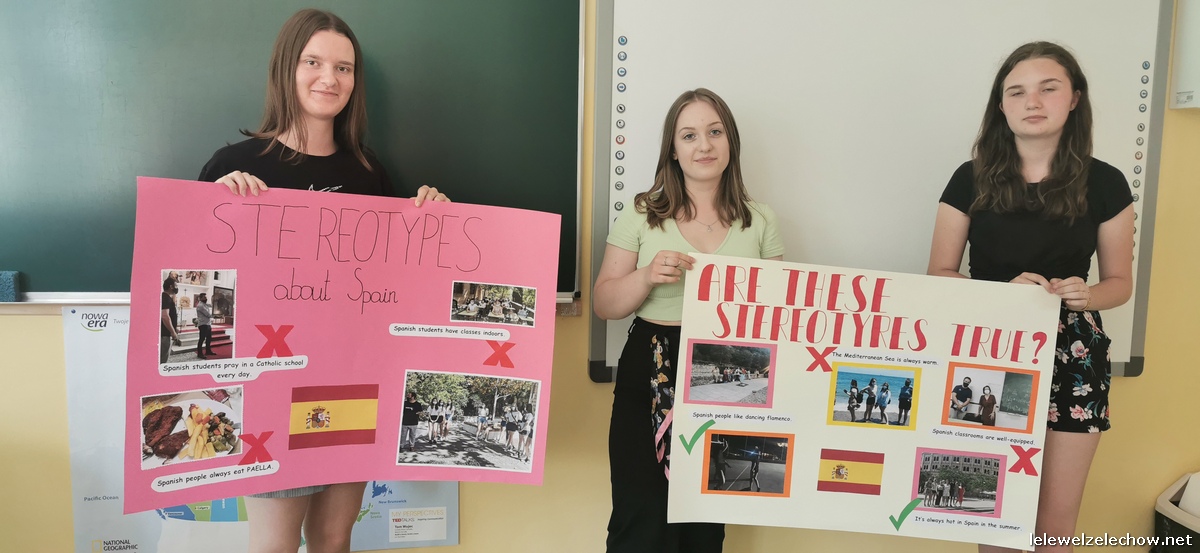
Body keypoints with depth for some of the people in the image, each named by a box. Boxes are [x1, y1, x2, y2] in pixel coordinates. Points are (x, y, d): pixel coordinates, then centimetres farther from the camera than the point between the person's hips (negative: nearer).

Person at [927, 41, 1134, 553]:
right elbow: (939, 274, 0)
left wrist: (1085, 294, -15)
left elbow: (1119, 281, 7)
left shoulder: (1104, 183, -1)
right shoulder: (971, 179, -3)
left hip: (1073, 355, 1)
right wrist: (1005, 289, -18)